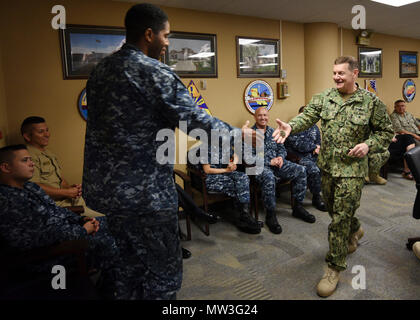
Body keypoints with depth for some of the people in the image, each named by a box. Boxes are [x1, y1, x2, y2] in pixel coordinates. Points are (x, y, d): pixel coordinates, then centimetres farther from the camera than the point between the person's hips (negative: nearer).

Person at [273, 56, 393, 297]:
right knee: (335, 210, 19)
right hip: (327, 166, 4)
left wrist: (368, 145, -16)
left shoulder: (371, 102, -4)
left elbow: (386, 132, 3)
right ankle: (356, 231, 53)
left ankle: (335, 267, 13)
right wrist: (291, 127, -30)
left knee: (340, 218, -3)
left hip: (352, 169, -4)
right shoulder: (324, 98, 4)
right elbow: (308, 116, -9)